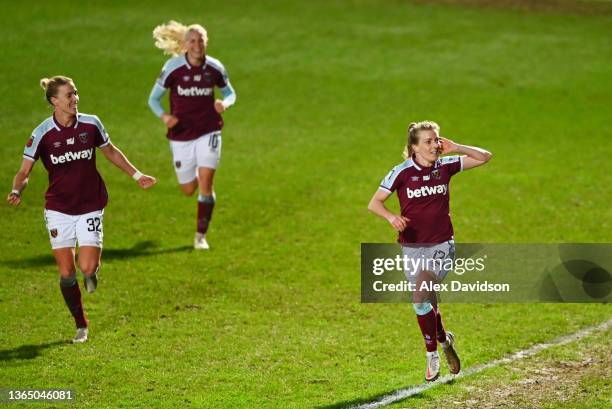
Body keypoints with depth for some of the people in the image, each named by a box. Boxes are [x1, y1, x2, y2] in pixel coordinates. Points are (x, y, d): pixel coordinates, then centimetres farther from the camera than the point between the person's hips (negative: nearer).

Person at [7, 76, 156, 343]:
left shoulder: (91, 124, -4)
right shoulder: (43, 134, -9)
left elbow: (111, 152, 14)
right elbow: (24, 172, -6)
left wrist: (136, 175, 14)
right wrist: (17, 191, -26)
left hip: (90, 207, 0)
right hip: (58, 209, 0)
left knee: (87, 268, -13)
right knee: (66, 273, -1)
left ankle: (93, 270, 25)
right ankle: (81, 325, 17)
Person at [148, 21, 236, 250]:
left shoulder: (215, 68, -6)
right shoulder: (173, 68, -11)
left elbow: (230, 93, 10)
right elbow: (154, 98, -3)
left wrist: (225, 103, -14)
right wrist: (164, 116, -23)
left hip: (208, 132, 0)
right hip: (181, 134, 0)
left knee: (205, 183, -13)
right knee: (188, 190, 8)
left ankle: (201, 236, 0)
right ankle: (194, 176, 48)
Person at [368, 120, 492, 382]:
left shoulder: (446, 166, -1)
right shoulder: (402, 172, -7)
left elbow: (484, 157, 6)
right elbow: (374, 203, -6)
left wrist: (455, 148, -8)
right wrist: (391, 217, -27)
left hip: (441, 245, -1)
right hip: (412, 247, 1)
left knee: (420, 299, -18)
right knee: (427, 302, 8)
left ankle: (432, 356, -3)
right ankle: (444, 341, 34)